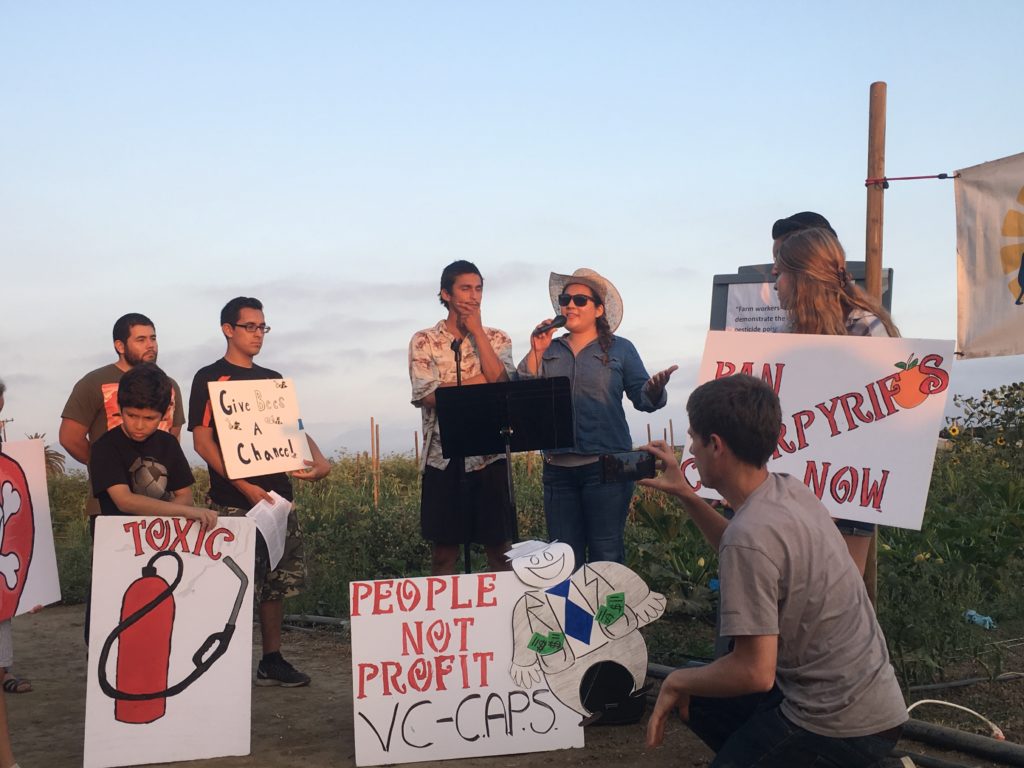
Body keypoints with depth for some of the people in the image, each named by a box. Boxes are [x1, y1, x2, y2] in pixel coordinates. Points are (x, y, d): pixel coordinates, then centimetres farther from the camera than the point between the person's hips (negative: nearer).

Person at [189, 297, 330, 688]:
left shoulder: (272, 379, 17)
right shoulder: (210, 378, -1)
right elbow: (202, 440, -7)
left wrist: (318, 460, -1)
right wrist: (244, 486, -16)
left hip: (277, 492, 6)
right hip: (232, 500, -6)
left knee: (276, 581, 7)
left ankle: (272, 660, 17)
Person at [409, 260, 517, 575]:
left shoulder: (497, 338, 9)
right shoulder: (424, 340, 4)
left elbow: (502, 383, -9)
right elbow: (427, 395, -9)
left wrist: (476, 330, -5)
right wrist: (481, 379, -8)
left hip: (489, 456, 1)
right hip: (442, 457, -1)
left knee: (500, 551, 3)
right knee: (443, 553, 4)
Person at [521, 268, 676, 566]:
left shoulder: (620, 349, 6)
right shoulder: (549, 350, 12)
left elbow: (643, 399, -1)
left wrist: (655, 388, -22)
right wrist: (536, 352, -6)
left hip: (606, 465, -3)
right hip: (558, 467, 3)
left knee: (606, 555, -1)